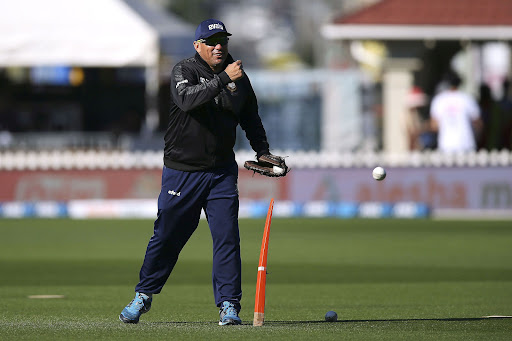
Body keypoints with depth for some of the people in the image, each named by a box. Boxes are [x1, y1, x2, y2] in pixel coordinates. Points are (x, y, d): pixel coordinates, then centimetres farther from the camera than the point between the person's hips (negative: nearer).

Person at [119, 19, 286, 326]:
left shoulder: (239, 78, 5)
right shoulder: (184, 70, -7)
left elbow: (251, 119, 20)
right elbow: (187, 99, -29)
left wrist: (263, 151, 7)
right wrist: (223, 80, -35)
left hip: (222, 173, 3)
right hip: (181, 171, -3)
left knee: (227, 237, -6)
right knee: (167, 237, 6)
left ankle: (228, 305, -2)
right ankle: (144, 296, 24)